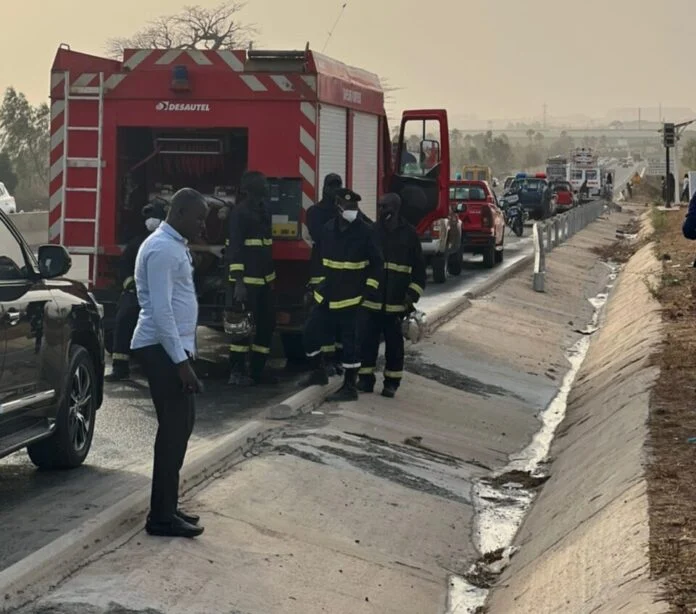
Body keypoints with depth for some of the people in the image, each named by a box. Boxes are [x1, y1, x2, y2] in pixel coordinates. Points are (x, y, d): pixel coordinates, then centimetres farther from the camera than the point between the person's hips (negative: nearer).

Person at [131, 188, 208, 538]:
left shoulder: (175, 246, 15)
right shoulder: (162, 249, -17)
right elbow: (160, 309, -22)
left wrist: (185, 353, 18)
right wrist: (180, 361, -23)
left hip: (174, 348, 10)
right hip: (162, 350, -10)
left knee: (181, 424, 13)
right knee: (174, 428, -8)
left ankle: (167, 507, 21)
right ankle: (161, 517, -2)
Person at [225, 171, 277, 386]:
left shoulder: (264, 211, 14)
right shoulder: (240, 213, -13)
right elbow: (235, 249, -19)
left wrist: (271, 276, 21)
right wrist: (238, 282, -25)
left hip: (265, 280, 9)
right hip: (246, 280, -9)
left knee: (266, 324, 10)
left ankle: (257, 370, 18)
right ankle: (237, 372, 3)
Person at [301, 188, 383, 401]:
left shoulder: (365, 232, -8)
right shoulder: (328, 229, 5)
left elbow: (377, 264, -3)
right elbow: (319, 258, 18)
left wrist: (370, 289, -9)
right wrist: (315, 285, 16)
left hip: (351, 298, -5)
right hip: (326, 296, 5)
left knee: (350, 342, -2)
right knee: (311, 332, 7)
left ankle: (349, 388, 5)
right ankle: (319, 373, 27)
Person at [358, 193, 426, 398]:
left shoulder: (409, 234, 1)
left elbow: (419, 268, 4)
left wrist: (412, 296, -3)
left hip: (396, 303, -1)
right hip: (370, 301, 1)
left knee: (394, 343, 6)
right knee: (367, 340, 1)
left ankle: (392, 383, 15)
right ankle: (366, 379, 13)